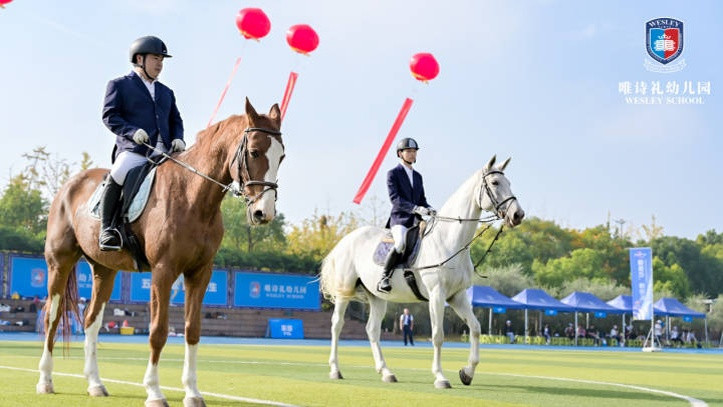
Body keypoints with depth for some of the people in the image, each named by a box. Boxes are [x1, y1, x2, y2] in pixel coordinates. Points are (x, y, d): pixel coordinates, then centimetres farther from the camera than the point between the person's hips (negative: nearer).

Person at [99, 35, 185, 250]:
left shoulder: (166, 92, 30)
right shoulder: (119, 85, 13)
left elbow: (176, 120, 29)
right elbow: (109, 115, 2)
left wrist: (178, 139, 5)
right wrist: (132, 131, -15)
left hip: (164, 152, 6)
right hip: (133, 150, -6)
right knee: (117, 176, -32)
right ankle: (106, 229, -25)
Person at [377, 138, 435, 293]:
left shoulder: (418, 176, 22)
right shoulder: (393, 173, 1)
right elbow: (394, 198, -12)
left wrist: (429, 210, -2)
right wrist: (415, 208, -25)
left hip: (416, 221, 7)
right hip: (400, 219, -7)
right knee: (401, 244, -34)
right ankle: (384, 278, -24)